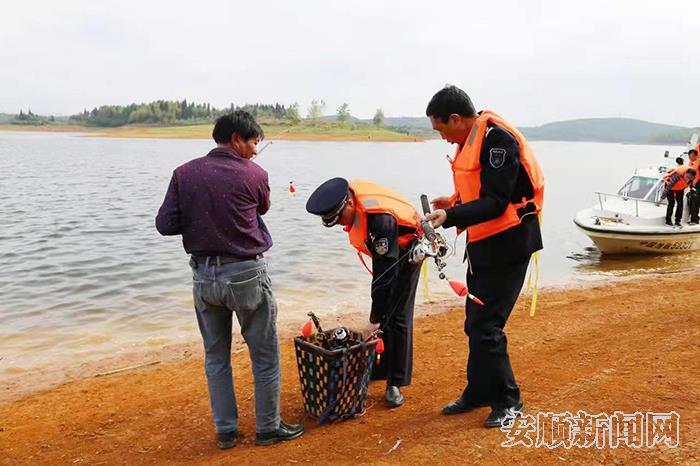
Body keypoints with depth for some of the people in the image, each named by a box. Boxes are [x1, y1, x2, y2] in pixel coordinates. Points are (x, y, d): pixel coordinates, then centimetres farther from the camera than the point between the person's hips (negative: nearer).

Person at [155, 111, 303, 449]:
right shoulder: (254, 175, -9)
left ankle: (225, 431, 25)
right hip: (246, 275, -4)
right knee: (265, 357, 11)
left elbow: (165, 225, -4)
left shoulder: (184, 174, -1)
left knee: (216, 356, 17)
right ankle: (268, 428, 23)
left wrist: (199, 218, 11)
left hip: (204, 276, 4)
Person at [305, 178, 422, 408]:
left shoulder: (380, 220, -41)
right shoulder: (348, 193, -17)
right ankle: (379, 370, 20)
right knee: (382, 312, 9)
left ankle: (395, 384, -1)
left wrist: (374, 321, -32)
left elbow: (385, 275, -36)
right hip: (384, 249, 8)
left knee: (398, 316, -9)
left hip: (407, 249, -8)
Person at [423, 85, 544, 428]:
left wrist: (450, 216, -33)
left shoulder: (497, 139, -20)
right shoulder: (471, 139, 9)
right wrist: (453, 201, 5)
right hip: (483, 245, 10)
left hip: (506, 245, -10)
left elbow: (495, 203, -25)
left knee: (486, 326, -6)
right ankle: (479, 392, 29)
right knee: (476, 323, 15)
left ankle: (507, 400, 12)